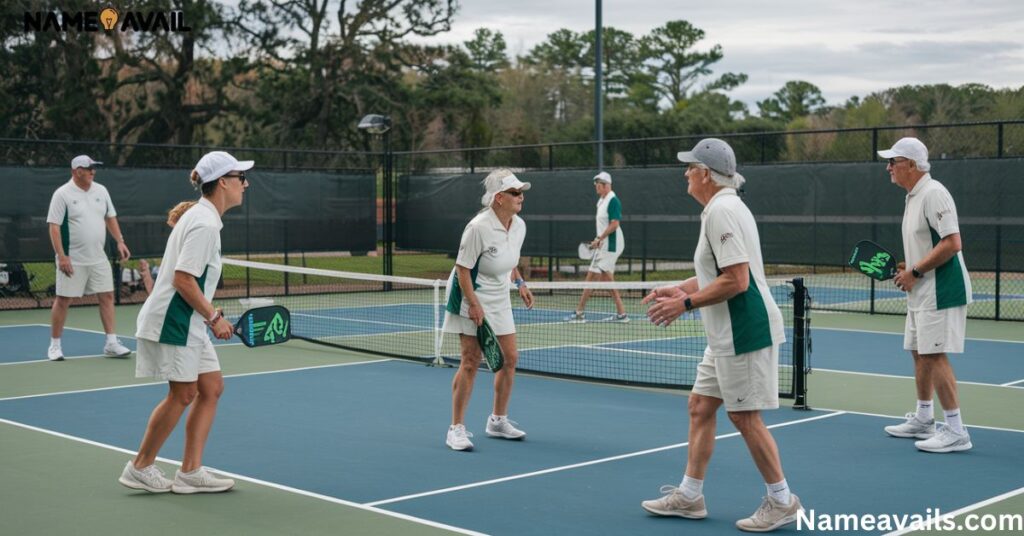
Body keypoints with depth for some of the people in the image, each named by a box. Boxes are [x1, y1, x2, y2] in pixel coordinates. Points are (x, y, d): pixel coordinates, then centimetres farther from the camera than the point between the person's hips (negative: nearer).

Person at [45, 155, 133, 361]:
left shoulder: (101, 191, 6)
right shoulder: (62, 194, -10)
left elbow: (111, 218, 15)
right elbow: (54, 227, -13)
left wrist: (120, 242, 4)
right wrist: (61, 256, -19)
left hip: (98, 259, 5)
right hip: (72, 260, -5)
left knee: (107, 296, 2)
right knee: (63, 300, 2)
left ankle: (111, 343, 7)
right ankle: (54, 345, 14)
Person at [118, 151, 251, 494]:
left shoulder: (205, 218, 14)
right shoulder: (204, 223, -18)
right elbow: (182, 278, -23)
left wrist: (212, 315, 17)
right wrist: (213, 317, -17)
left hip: (189, 323, 10)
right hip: (173, 321, -10)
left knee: (212, 387, 8)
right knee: (183, 394, -2)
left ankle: (190, 471, 12)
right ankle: (140, 467, 11)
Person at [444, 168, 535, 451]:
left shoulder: (519, 225, -1)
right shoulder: (478, 227, -24)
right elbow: (462, 269, -19)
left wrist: (520, 283, 9)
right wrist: (474, 304, -22)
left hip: (499, 299, 8)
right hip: (472, 298, -7)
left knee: (510, 358, 7)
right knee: (471, 361, -9)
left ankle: (498, 420, 24)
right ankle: (456, 428, 0)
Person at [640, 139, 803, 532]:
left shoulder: (721, 211, -18)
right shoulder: (723, 207, 15)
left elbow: (736, 281, -24)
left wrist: (685, 304, -17)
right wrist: (677, 290, 14)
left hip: (744, 332, -11)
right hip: (727, 335, 11)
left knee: (745, 417, -2)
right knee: (700, 406, 13)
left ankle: (782, 502, 10)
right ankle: (689, 496, 21)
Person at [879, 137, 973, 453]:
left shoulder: (933, 194, -17)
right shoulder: (913, 196, 15)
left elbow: (951, 243, -23)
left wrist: (915, 271, -19)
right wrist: (907, 272, 9)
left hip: (940, 291, -10)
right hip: (922, 293, 10)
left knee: (934, 355, -11)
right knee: (920, 353, 16)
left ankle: (955, 431, -6)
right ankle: (923, 420, 29)